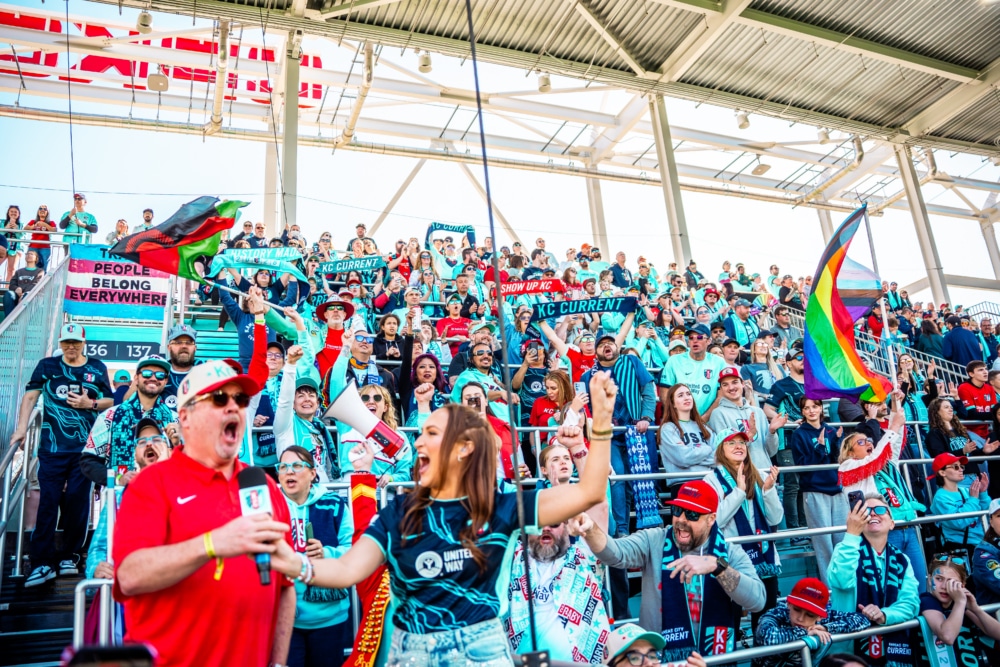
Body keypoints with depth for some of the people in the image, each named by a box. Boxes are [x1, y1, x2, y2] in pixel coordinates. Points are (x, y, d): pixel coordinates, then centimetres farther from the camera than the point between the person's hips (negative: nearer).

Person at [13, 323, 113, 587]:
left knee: (78, 502, 4)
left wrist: (90, 403, -10)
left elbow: (110, 401, 10)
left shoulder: (98, 368, 7)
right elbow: (30, 396, 0)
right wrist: (21, 428, -8)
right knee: (48, 502, -3)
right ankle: (42, 562, 1)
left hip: (85, 447, 1)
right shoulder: (47, 365, 5)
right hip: (52, 447, -1)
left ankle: (69, 556, 16)